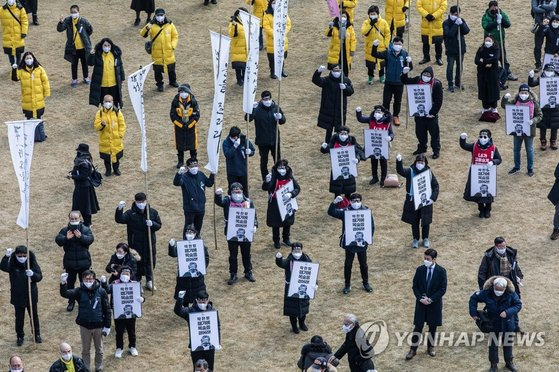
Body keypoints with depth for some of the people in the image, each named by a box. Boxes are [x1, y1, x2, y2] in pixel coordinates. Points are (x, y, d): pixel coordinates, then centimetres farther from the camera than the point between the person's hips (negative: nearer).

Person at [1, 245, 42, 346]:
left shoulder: (32, 263, -11)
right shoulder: (12, 264, -14)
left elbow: (39, 277, -13)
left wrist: (33, 274, -35)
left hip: (31, 295, 1)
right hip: (18, 297, -1)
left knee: (34, 315, 16)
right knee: (19, 317, 10)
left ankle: (37, 334, 34)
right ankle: (20, 336, 27)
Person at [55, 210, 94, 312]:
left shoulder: (86, 229, -5)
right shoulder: (65, 230, -3)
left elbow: (90, 239, -20)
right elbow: (58, 240, -16)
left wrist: (81, 236, -36)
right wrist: (66, 238, -35)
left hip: (83, 262, -1)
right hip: (69, 262, 1)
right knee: (70, 282, 11)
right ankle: (71, 302, 25)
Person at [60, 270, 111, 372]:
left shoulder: (101, 292, -10)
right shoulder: (80, 291, -8)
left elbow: (107, 310, -4)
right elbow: (65, 294, -22)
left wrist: (107, 326, -4)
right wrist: (63, 284, -42)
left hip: (98, 326, -1)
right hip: (84, 326, 1)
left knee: (99, 350, 14)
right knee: (85, 350, 14)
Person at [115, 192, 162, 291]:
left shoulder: (153, 212, 0)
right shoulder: (130, 213, -8)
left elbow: (158, 225, 4)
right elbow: (119, 220, -22)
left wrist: (152, 224, -19)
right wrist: (119, 209, -40)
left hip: (150, 243, 3)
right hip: (135, 245, -3)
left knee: (150, 261, 13)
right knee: (137, 263, 3)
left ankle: (149, 281, 31)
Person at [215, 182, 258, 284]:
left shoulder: (248, 202, -2)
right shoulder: (227, 201, -5)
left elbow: (253, 215, 3)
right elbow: (219, 202, -25)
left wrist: (254, 225, -13)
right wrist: (218, 195, -48)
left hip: (246, 233, 1)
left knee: (246, 254, 15)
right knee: (233, 255, 8)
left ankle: (248, 272, 30)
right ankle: (233, 274, 19)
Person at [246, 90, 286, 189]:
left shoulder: (276, 107, -4)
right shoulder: (257, 109, -14)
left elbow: (283, 121, 4)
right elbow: (247, 118, -27)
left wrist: (280, 117, -20)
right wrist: (251, 109, -45)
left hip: (275, 140, 2)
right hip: (262, 141, -2)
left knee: (278, 160, 15)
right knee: (264, 162, 10)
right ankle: (265, 181, 25)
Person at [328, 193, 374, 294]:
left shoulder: (366, 211, -6)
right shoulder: (345, 211, -8)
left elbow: (371, 226, 0)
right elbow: (331, 212, -15)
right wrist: (334, 202, -31)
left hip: (362, 243, 0)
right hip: (349, 243, 0)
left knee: (363, 264, 14)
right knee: (348, 264, 10)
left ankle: (366, 283, 30)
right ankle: (347, 284, 22)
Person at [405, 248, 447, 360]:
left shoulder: (441, 271, -9)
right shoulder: (420, 270, -3)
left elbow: (443, 289, -9)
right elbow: (415, 286, 2)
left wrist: (431, 299, -16)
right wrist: (420, 298, -13)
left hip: (434, 303, -1)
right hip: (421, 303, 1)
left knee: (433, 326, 10)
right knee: (418, 327, 1)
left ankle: (431, 347, 27)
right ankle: (413, 349, 8)